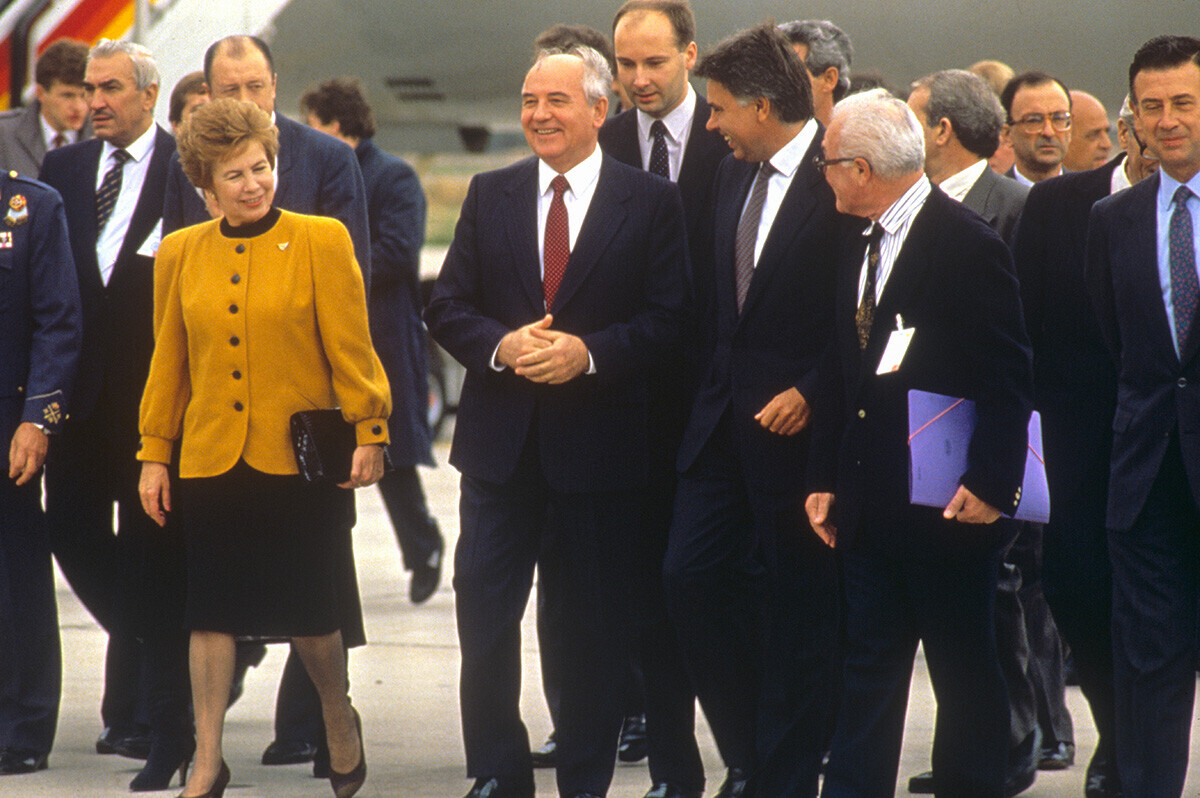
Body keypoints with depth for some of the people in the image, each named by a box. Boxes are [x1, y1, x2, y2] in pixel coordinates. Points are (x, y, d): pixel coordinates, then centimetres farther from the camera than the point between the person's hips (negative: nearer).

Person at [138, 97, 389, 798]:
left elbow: (351, 349, -2)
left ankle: (340, 718, 30)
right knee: (212, 609, 3)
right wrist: (155, 454, 10)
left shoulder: (322, 242, -2)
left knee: (310, 607, 3)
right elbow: (168, 363, 12)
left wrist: (368, 434, -6)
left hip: (299, 460, -3)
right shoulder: (181, 254, 7)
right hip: (211, 462, 3)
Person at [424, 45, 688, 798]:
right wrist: (501, 346, -13)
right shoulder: (490, 195, 9)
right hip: (502, 441, 3)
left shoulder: (651, 201, 0)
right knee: (483, 613, -1)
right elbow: (448, 308, 7)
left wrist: (588, 353, -19)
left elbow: (670, 320, -5)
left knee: (596, 626, 5)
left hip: (600, 446, -2)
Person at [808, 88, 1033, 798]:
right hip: (871, 498, 7)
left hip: (948, 502, -7)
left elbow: (1008, 379, -14)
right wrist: (825, 477, 11)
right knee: (869, 664, 8)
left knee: (965, 672, 4)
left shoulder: (970, 247, -13)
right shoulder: (859, 242, 11)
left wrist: (991, 481, -18)